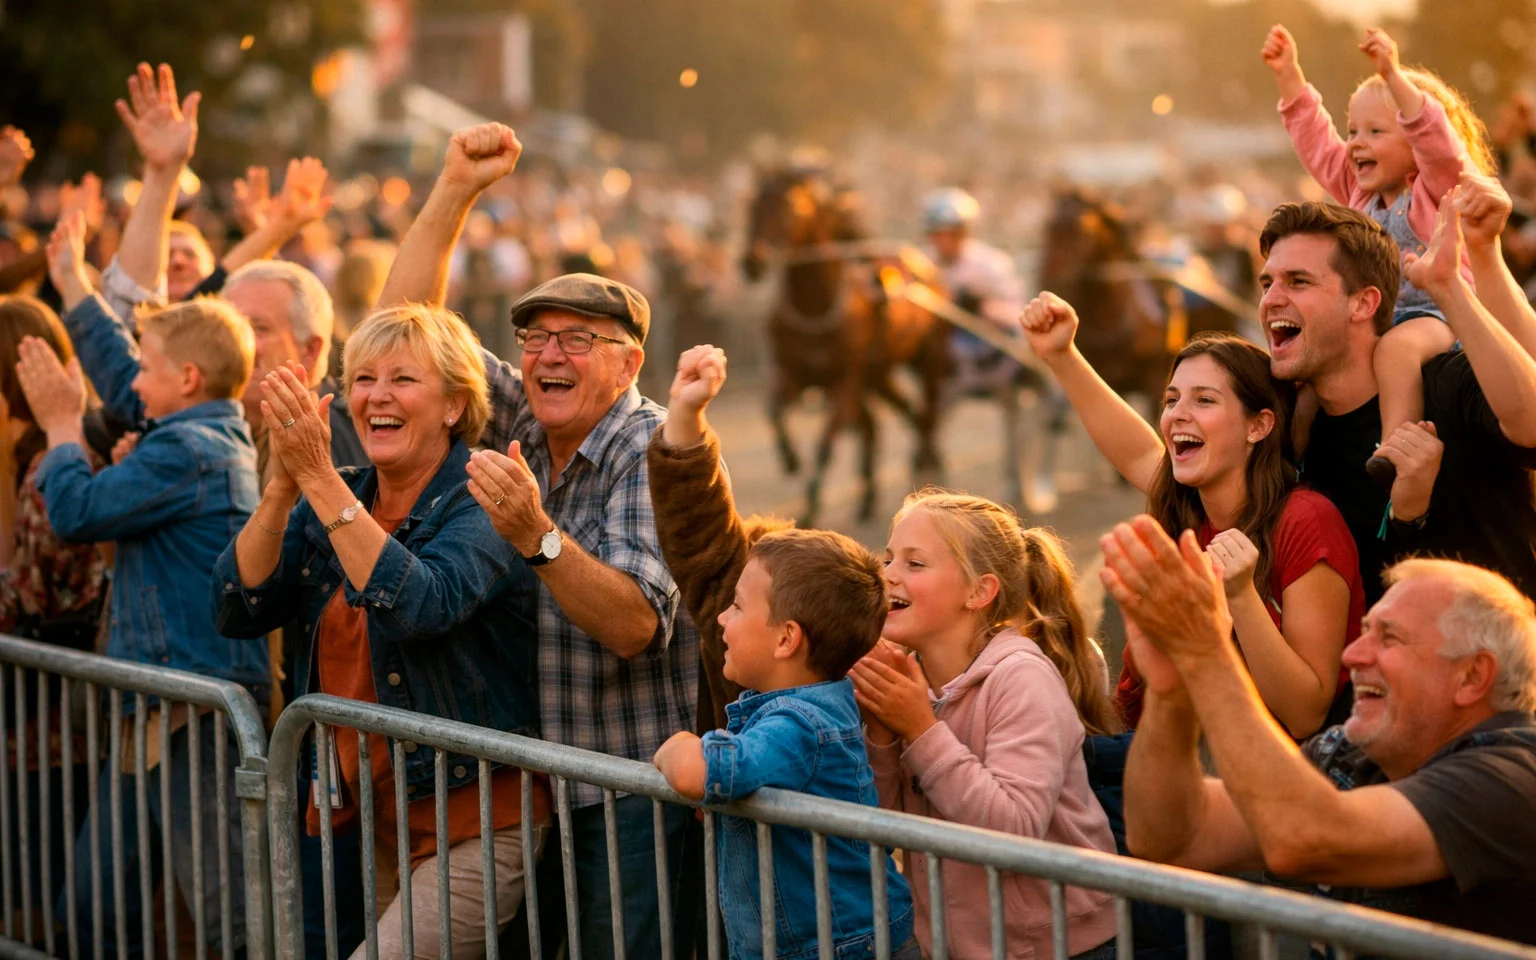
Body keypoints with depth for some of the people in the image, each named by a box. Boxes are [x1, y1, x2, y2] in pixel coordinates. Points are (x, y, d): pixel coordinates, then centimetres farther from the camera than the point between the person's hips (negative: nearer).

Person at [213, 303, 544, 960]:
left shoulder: (480, 504, -11)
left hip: (469, 824, -6)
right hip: (357, 818, 6)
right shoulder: (332, 503, 8)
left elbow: (420, 604, -30)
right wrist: (283, 484, -17)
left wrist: (318, 475, -30)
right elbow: (238, 610, -4)